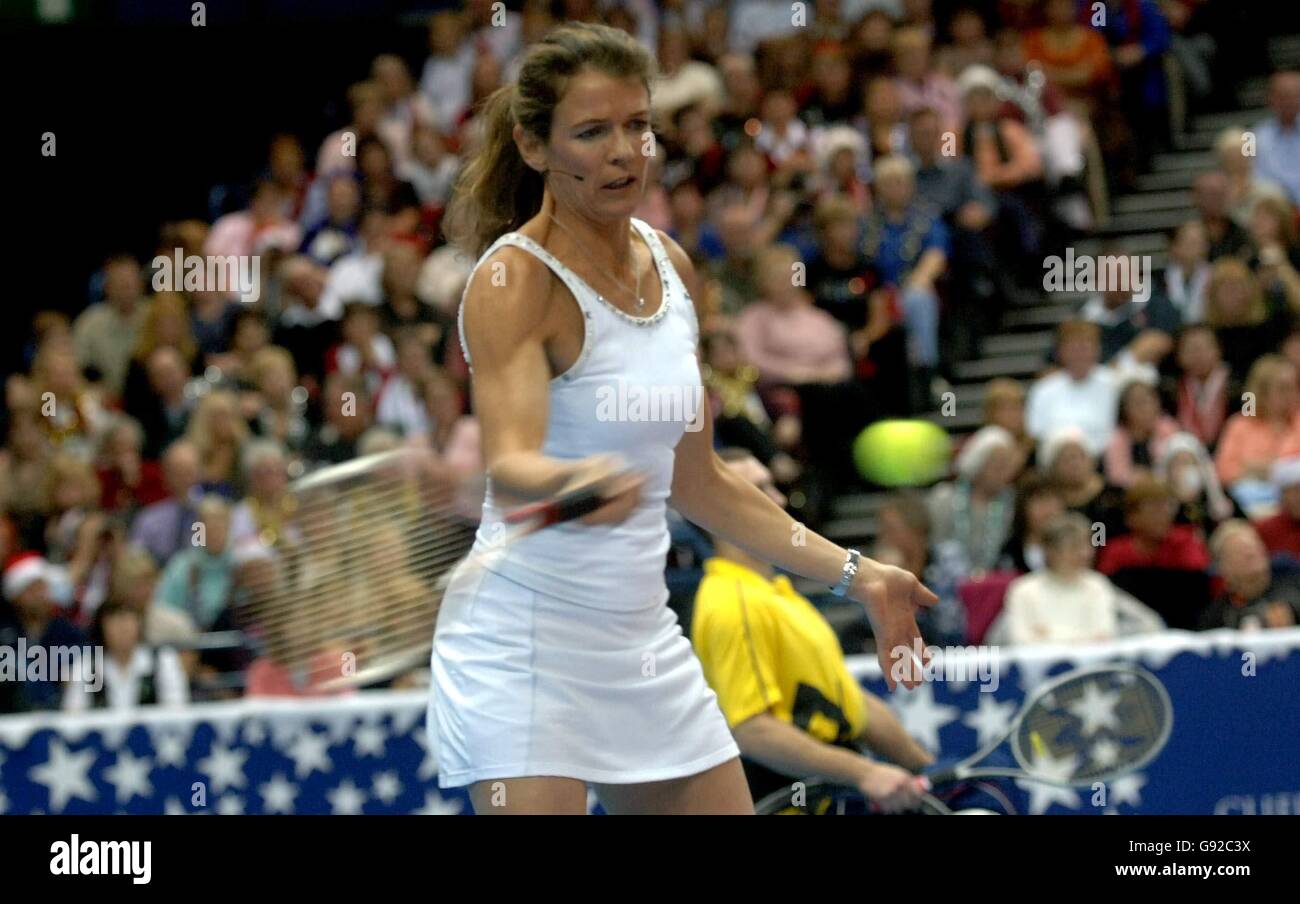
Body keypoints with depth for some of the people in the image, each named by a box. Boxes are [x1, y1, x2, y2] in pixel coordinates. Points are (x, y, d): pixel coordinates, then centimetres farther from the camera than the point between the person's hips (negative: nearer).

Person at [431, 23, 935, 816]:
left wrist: (853, 573, 17)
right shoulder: (515, 281, -14)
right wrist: (574, 481, -53)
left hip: (644, 642, 7)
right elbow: (509, 465, -31)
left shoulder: (671, 266, 8)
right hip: (525, 651, -7)